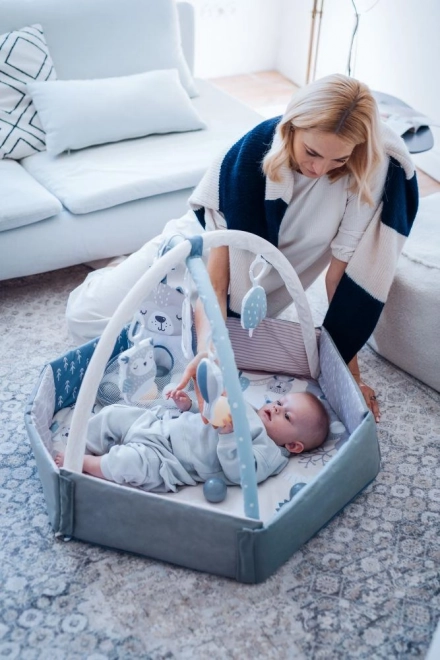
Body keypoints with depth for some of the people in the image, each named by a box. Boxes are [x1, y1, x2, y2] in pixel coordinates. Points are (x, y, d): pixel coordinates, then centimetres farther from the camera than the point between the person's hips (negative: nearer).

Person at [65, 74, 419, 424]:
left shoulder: (374, 168, -30)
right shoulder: (254, 149, -32)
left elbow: (345, 265, -24)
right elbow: (216, 253, -33)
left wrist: (347, 361, -21)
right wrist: (208, 344, -46)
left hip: (270, 273, 1)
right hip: (213, 244, -1)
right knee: (85, 317, -4)